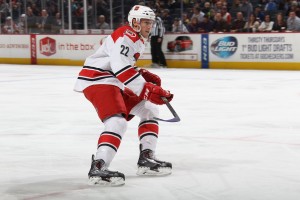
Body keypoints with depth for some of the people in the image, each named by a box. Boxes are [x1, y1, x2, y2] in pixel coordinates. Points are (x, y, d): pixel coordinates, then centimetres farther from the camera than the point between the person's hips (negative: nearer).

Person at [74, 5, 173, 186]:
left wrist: (143, 74, 12)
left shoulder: (137, 40, 19)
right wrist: (147, 89, -35)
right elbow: (121, 67, -30)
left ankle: (146, 159, 12)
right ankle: (98, 168, -35)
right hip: (97, 81, -11)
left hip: (112, 83, 11)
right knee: (118, 122, -28)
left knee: (149, 109, 13)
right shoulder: (126, 36, -16)